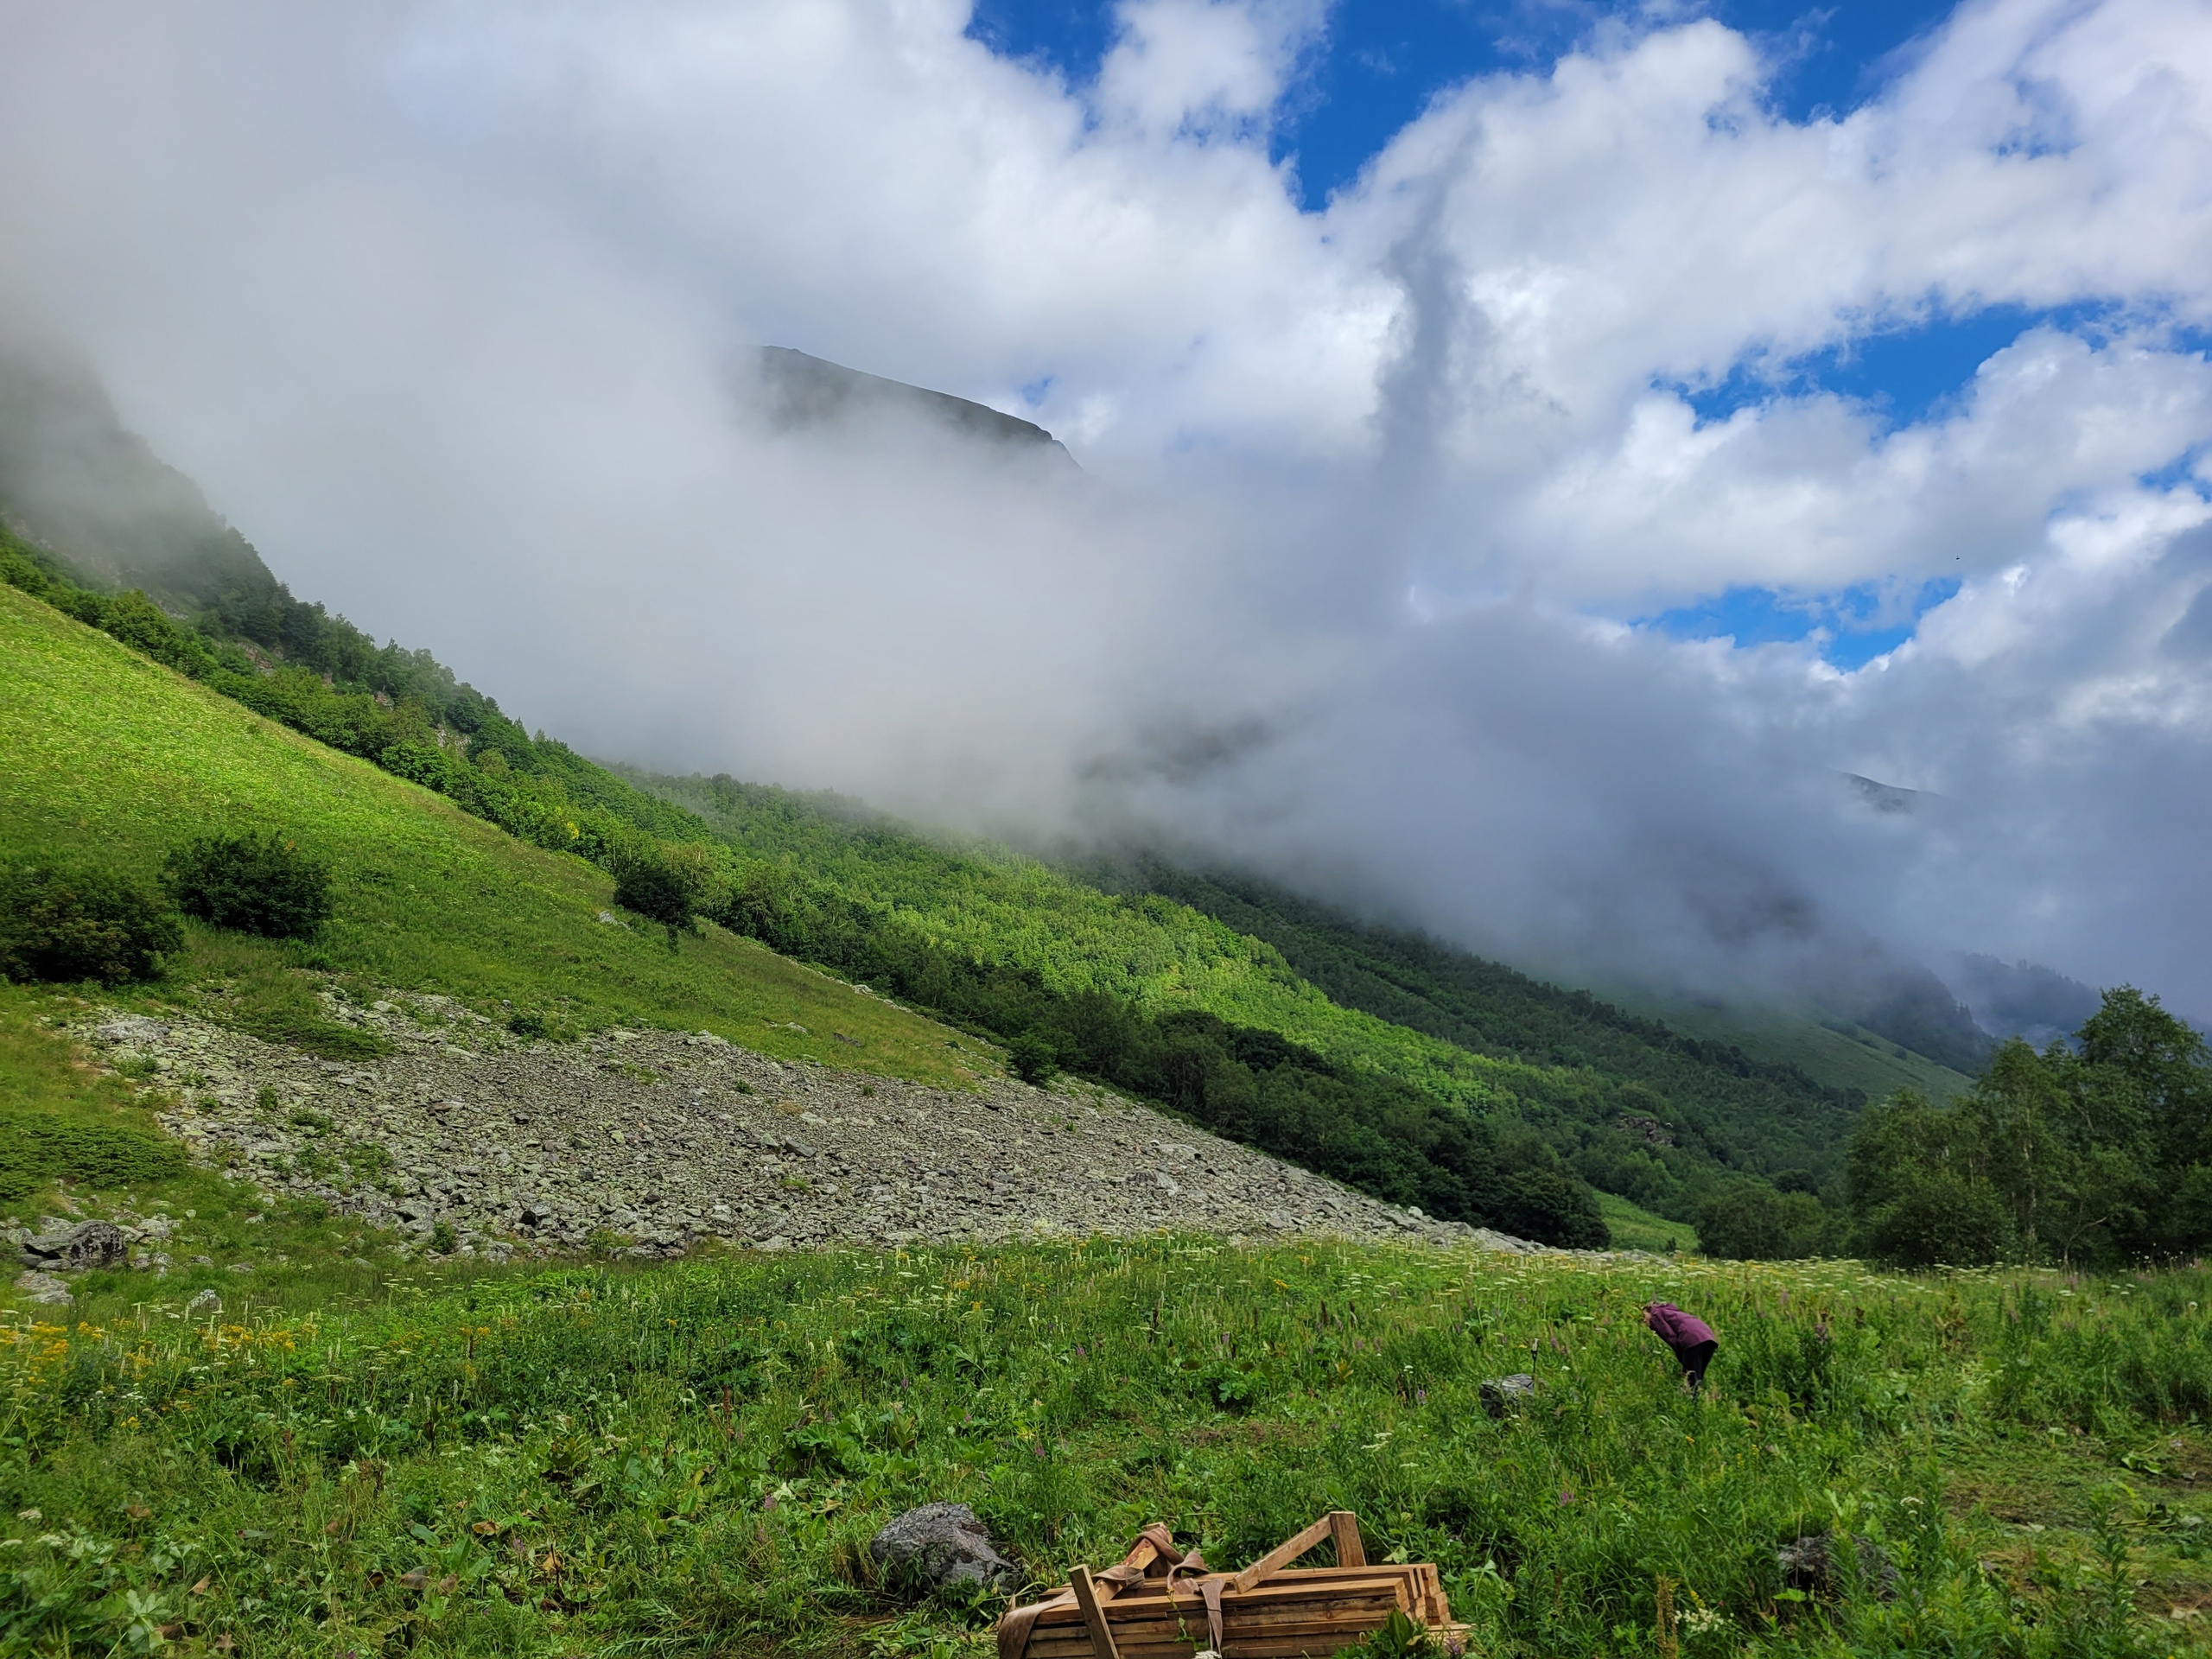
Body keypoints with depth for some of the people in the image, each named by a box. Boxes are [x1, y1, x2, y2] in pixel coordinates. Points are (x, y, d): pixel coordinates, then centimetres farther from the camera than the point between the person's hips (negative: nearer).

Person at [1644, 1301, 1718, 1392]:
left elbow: (1671, 1337, -1)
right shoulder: (1668, 1311, 36)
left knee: (1693, 1382, -9)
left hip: (1693, 1339, -8)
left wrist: (1683, 1360, 2)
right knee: (1697, 1380, 13)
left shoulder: (1656, 1316, 13)